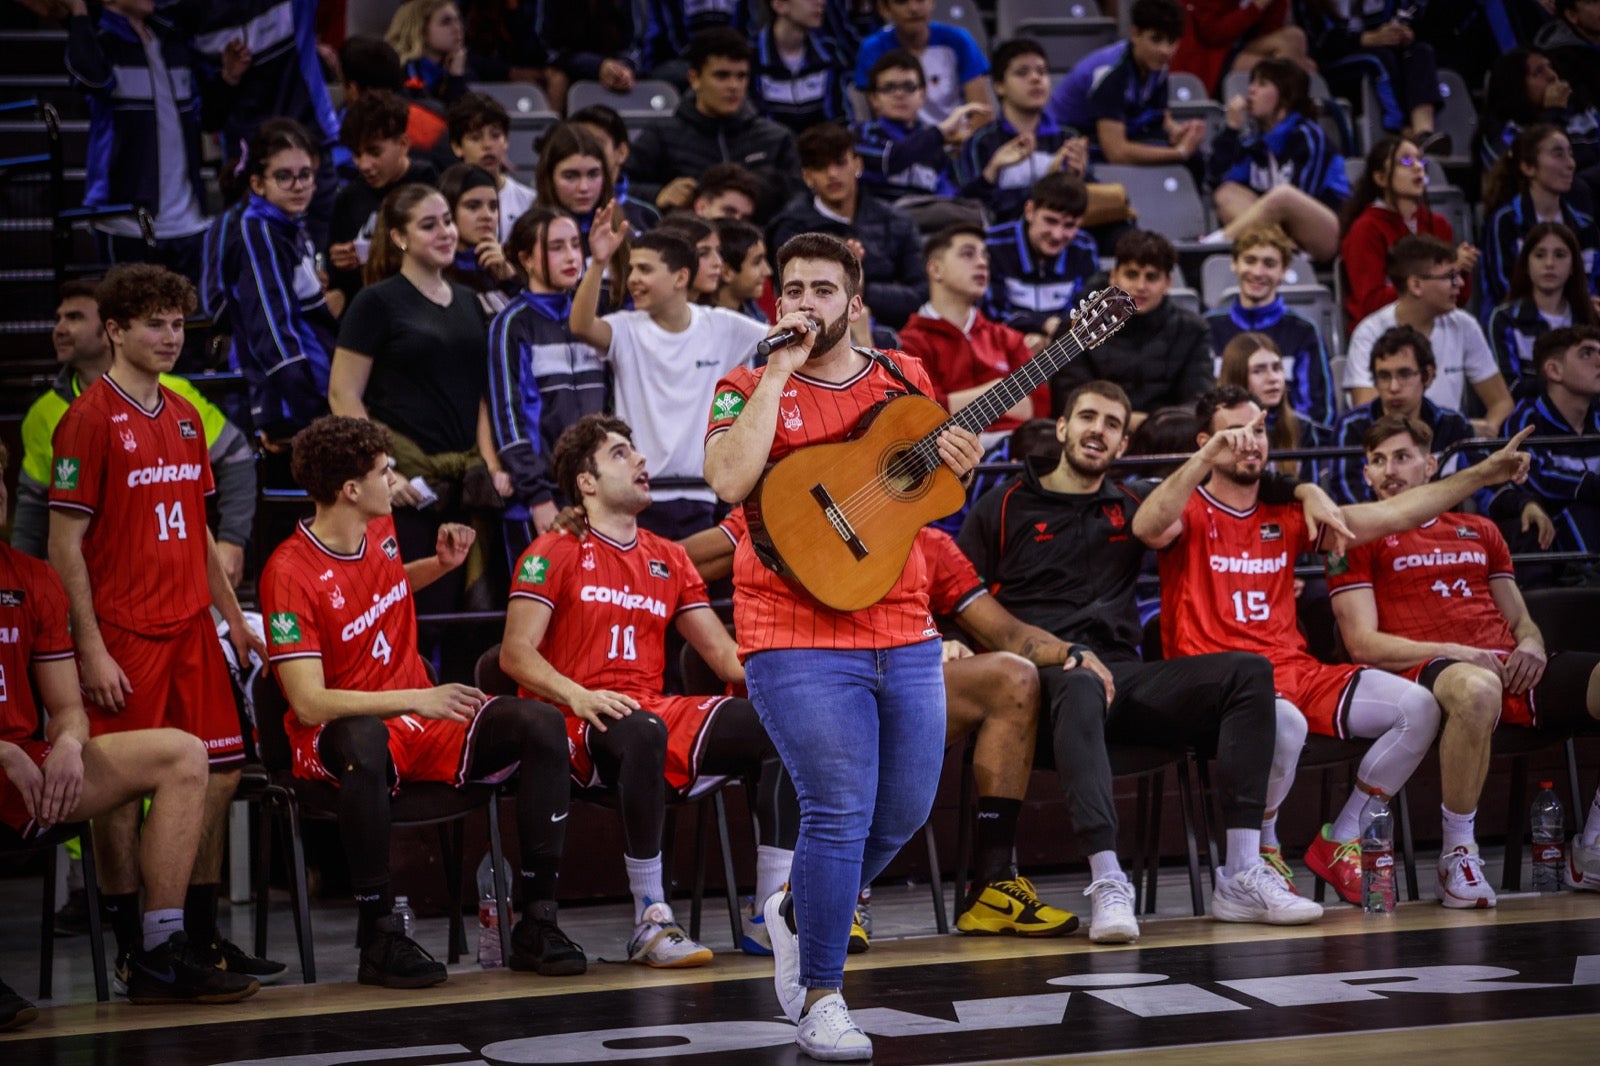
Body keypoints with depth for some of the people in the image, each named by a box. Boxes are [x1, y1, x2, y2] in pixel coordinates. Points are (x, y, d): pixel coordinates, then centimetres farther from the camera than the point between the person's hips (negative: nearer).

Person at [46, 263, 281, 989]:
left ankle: (202, 937, 17)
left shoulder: (184, 417, 14)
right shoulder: (90, 420, -8)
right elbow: (65, 545, -11)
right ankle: (133, 949, 6)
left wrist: (233, 616, 17)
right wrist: (91, 649, -15)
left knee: (217, 774, 7)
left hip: (191, 628, 7)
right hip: (124, 633, -7)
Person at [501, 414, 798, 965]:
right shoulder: (554, 555, 5)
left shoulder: (668, 559, 21)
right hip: (578, 730, -6)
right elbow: (516, 653, -5)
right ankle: (651, 922, -35)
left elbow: (726, 655, 16)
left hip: (659, 710, 6)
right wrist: (577, 695, -23)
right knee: (643, 732, -40)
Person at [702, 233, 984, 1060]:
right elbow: (730, 479, -21)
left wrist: (957, 465, -3)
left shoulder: (905, 381, 10)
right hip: (798, 641, -5)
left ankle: (799, 911, 37)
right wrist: (779, 371, -18)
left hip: (903, 634, 5)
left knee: (905, 810, 11)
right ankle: (819, 998, 3)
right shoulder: (748, 389, -2)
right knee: (842, 812, -12)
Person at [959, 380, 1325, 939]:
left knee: (1249, 672, -19)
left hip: (1124, 673, 4)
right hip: (1044, 677, -4)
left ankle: (1242, 877, -26)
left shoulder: (1133, 504, 24)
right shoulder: (1006, 506, 13)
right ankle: (1107, 885, -52)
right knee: (1081, 685, -41)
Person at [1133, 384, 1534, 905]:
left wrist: (1482, 474, 13)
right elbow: (1147, 528, -23)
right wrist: (1205, 458, -33)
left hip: (1296, 672, 6)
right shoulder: (1191, 513, 3)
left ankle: (1340, 842, 1)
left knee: (1419, 707, -11)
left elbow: (1392, 514, 17)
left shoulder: (1284, 517, 19)